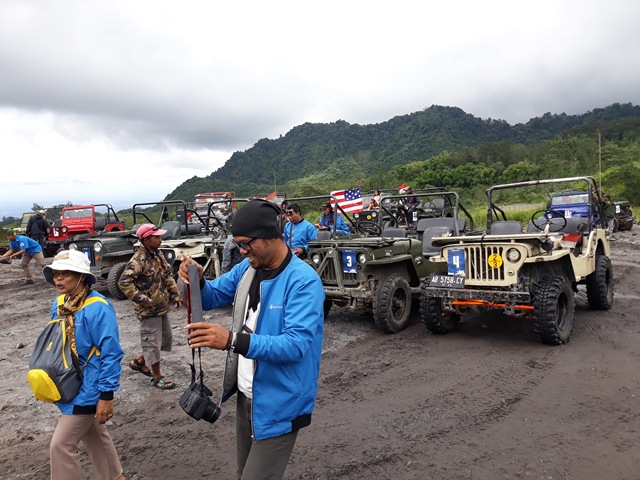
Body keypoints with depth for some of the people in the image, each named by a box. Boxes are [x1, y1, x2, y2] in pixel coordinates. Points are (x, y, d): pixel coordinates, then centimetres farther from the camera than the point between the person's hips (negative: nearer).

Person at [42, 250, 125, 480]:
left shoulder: (98, 307, -23)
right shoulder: (59, 303, 1)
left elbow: (111, 354, -22)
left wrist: (106, 396, -20)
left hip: (87, 389, -8)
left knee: (61, 445, -2)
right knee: (94, 437, 22)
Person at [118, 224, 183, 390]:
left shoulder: (158, 254, 7)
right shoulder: (139, 260, -20)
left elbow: (167, 276, 15)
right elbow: (124, 282, -27)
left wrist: (176, 295, 7)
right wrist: (142, 299, -23)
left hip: (162, 307, 9)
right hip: (149, 310, -9)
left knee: (166, 338, 19)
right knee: (153, 342, 3)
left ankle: (139, 361, 35)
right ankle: (157, 377, 19)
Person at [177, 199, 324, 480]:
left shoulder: (304, 281, -23)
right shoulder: (247, 268, 0)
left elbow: (296, 345, -31)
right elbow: (211, 298, 10)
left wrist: (232, 340, -42)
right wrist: (196, 281, -15)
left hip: (278, 405, -7)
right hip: (245, 395, 8)